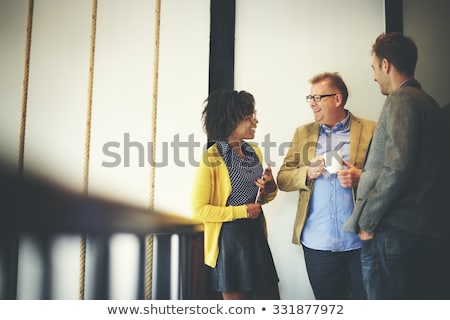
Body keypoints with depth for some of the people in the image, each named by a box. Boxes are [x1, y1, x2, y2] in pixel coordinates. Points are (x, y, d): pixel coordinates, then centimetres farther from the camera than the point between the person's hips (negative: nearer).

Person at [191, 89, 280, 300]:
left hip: (257, 237, 7)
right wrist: (241, 211, -16)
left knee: (270, 297, 11)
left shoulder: (255, 152, 8)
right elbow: (199, 209, -15)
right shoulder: (212, 158, -14)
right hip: (229, 240, -7)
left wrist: (271, 189, -2)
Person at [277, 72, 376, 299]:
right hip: (318, 244, 3)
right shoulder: (303, 133, 12)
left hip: (361, 242, -3)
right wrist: (308, 172, -10)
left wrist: (361, 178, -19)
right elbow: (282, 179, 9)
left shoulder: (370, 131, 1)